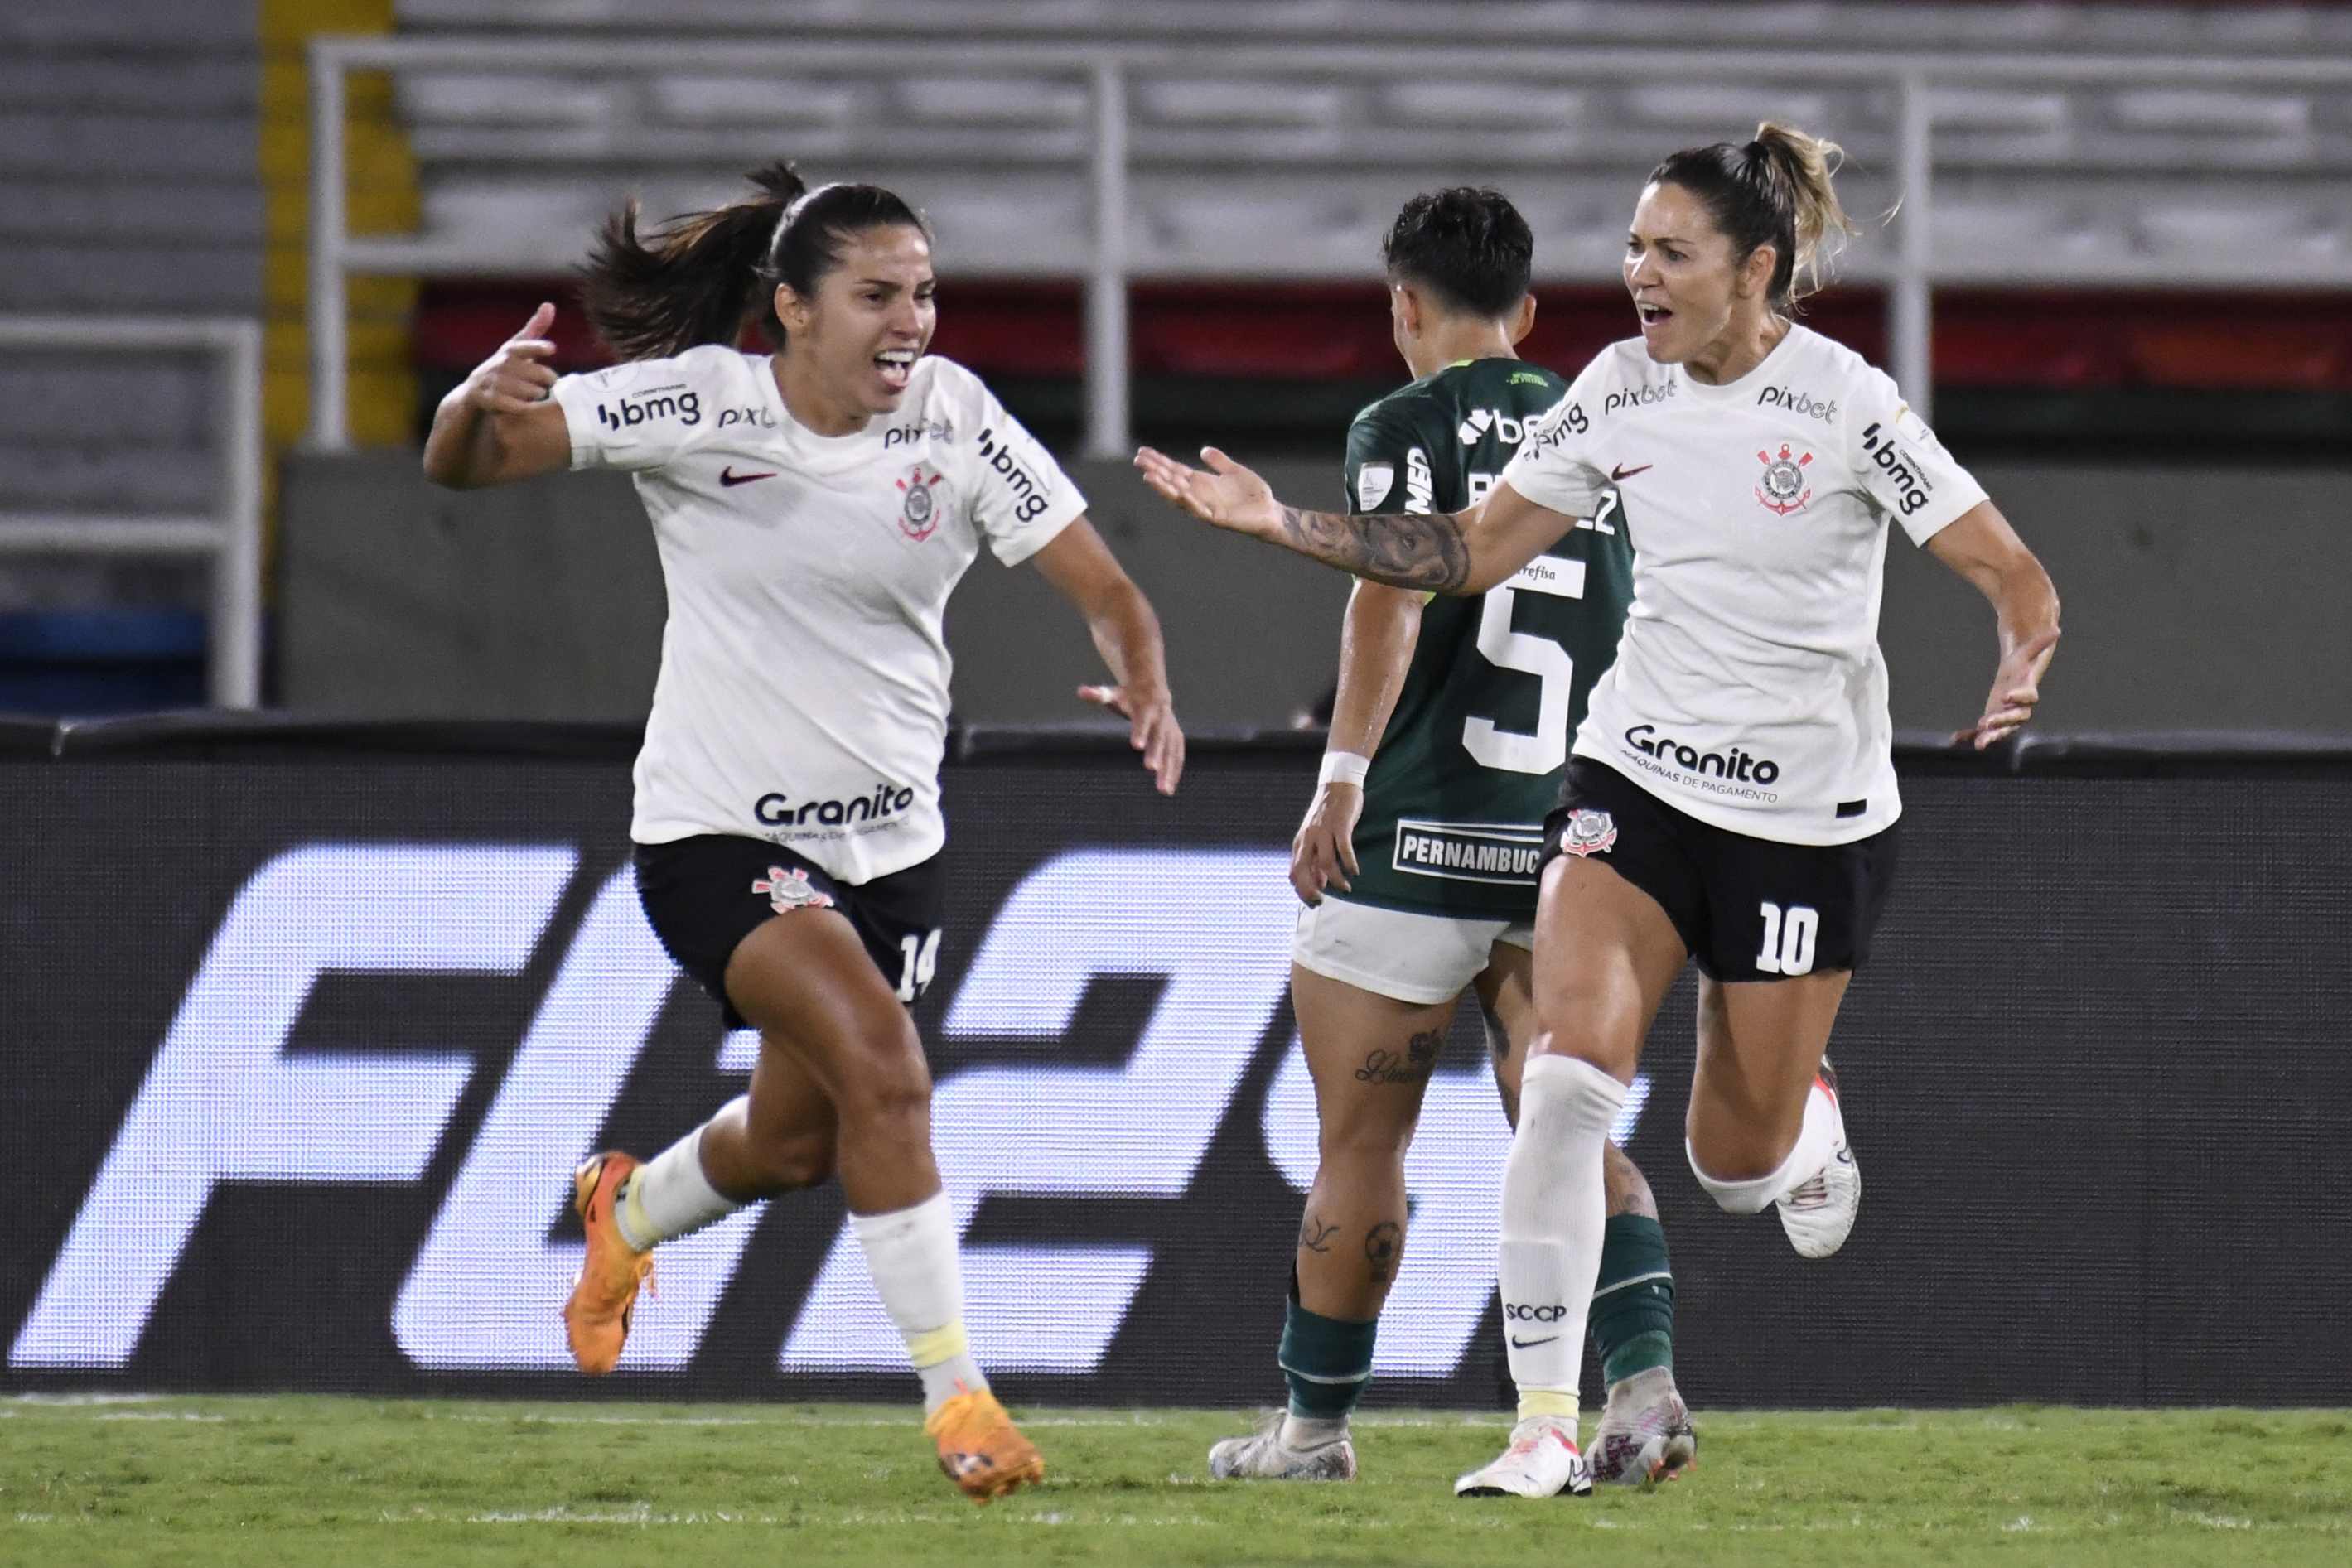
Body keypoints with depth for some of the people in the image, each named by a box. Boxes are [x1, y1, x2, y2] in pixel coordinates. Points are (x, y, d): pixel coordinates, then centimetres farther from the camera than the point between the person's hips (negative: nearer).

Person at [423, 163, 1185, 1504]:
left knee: (796, 1143, 15)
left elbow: (1103, 589, -8)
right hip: (718, 830, -4)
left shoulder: (957, 422, -8)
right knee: (880, 1063, -25)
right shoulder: (696, 405, -14)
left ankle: (627, 1212, 50)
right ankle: (956, 1393, -17)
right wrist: (481, 406, -39)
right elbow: (464, 467, -14)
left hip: (888, 840, 4)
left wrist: (1146, 689, -30)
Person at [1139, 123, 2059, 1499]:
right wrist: (1280, 522, -1)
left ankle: (1808, 1108, 45)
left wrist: (2021, 676, -35)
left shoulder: (1847, 405, -15)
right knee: (1571, 1064, -20)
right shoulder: (1623, 390, -1)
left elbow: (2017, 579, -13)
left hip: (1810, 813, -3)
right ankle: (1547, 1423, -16)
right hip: (1638, 778, 3)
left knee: (1735, 1166, 6)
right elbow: (1473, 554, 7)